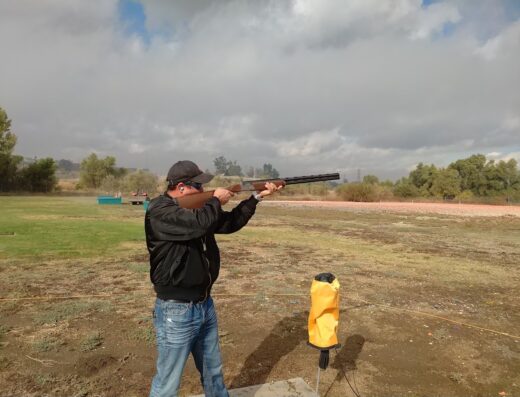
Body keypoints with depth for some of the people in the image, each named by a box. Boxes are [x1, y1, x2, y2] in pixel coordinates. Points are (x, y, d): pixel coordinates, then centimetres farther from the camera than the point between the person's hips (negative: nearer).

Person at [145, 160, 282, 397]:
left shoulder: (196, 207, 7)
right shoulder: (159, 211, -20)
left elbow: (230, 223, 13)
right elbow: (199, 224, -35)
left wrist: (257, 197, 4)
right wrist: (216, 200, -15)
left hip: (205, 305, 8)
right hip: (177, 310, -8)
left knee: (213, 371, 25)